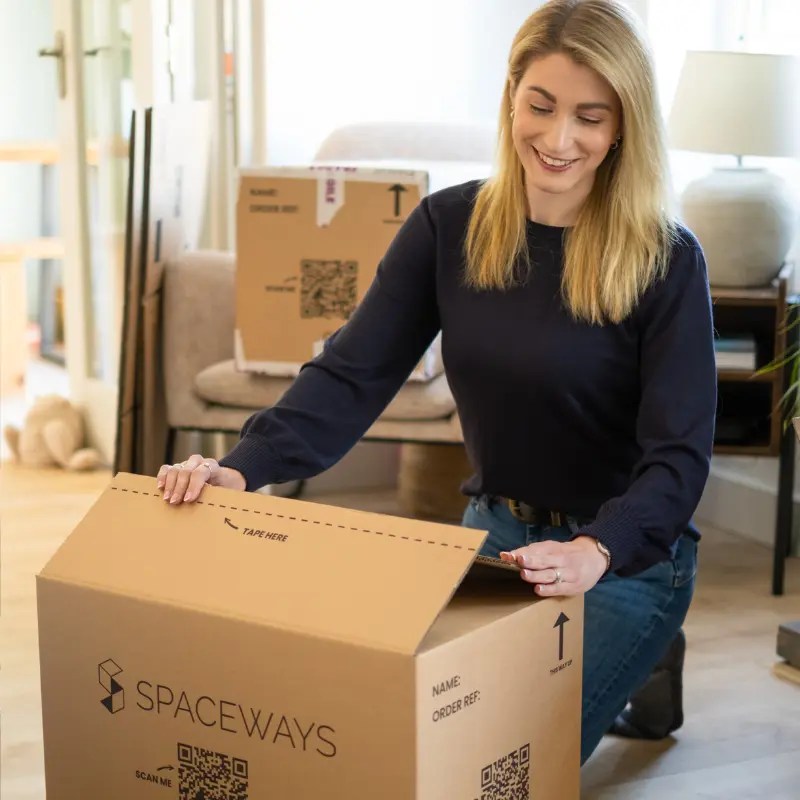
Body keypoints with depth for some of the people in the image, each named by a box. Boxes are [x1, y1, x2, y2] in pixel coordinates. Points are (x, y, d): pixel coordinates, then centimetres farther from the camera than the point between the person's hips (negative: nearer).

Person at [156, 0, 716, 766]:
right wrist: (243, 467, -30)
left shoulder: (665, 260, -18)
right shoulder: (448, 224, -7)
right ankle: (607, 679, 29)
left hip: (627, 553, -4)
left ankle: (637, 676, 16)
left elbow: (679, 453, -22)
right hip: (491, 530, 5)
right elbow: (352, 373, -13)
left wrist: (595, 552, -42)